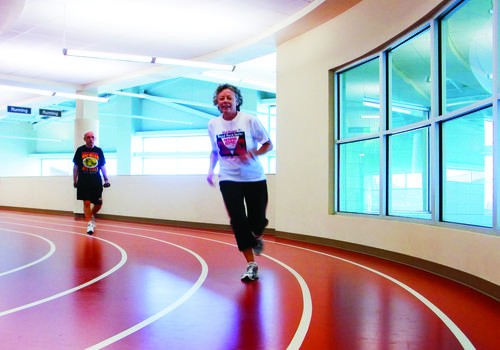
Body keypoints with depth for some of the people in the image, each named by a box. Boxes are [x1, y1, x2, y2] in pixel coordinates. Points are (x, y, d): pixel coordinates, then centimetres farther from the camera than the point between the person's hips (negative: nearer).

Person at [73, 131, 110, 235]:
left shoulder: (99, 151, 7)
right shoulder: (80, 150, 3)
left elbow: (102, 166, 12)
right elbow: (76, 166, 7)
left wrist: (106, 179, 6)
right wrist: (75, 180, 5)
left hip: (96, 182, 2)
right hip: (84, 182, -2)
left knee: (98, 204, 4)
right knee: (87, 203, -5)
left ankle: (92, 215, 33)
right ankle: (90, 223, 2)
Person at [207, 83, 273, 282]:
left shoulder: (249, 120, -9)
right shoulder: (213, 124, 2)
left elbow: (268, 144, -3)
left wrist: (253, 153, -21)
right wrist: (211, 169, 1)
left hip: (254, 178, -1)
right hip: (228, 179, 2)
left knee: (257, 220, 2)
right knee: (238, 221, -6)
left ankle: (256, 238, 41)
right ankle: (251, 266, 5)